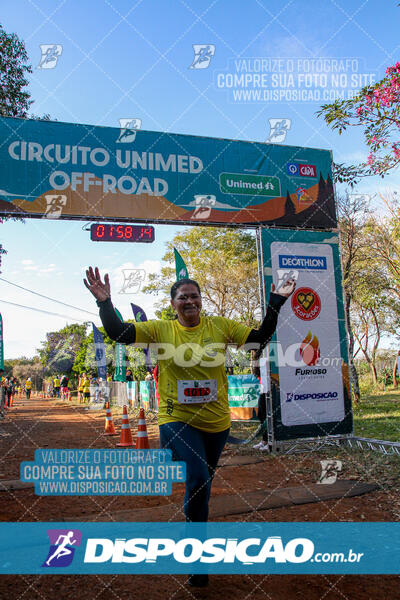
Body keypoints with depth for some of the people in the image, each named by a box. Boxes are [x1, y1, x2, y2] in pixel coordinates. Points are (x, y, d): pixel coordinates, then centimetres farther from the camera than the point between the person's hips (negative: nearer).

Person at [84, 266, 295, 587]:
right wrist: (105, 302, -24)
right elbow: (118, 333, -11)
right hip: (178, 420, -3)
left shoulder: (221, 326, -1)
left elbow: (261, 336, 0)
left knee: (202, 483, 20)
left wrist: (276, 301, -6)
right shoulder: (160, 330, -5)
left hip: (216, 422, 3)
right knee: (198, 479, -20)